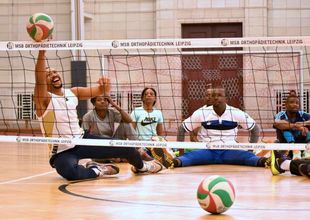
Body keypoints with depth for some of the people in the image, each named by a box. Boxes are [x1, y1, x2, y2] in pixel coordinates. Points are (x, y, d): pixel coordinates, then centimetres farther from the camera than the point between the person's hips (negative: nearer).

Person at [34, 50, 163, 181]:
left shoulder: (72, 92, 6)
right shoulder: (44, 99, -13)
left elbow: (99, 91, 6)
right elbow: (39, 78, -31)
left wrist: (105, 86, -20)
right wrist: (42, 51, -46)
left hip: (82, 140, 6)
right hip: (62, 152, -6)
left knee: (124, 147, 3)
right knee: (70, 172, -41)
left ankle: (141, 166, 37)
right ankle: (96, 171, -8)